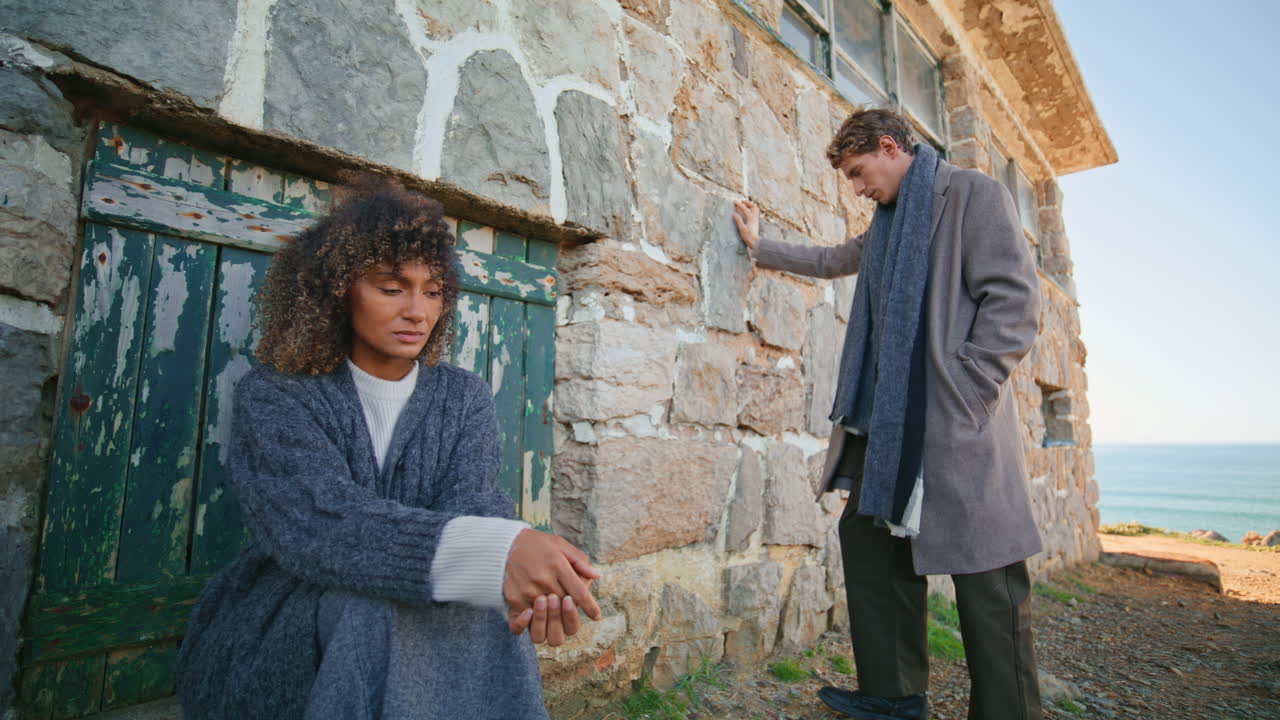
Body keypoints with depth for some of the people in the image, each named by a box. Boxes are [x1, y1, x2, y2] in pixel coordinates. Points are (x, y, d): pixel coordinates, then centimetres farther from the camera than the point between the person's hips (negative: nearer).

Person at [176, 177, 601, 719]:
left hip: (417, 630, 2)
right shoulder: (272, 396, -8)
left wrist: (521, 567, -40)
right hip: (278, 637, -1)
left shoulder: (465, 399, 2)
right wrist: (496, 552, -43)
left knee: (478, 609, -29)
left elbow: (471, 501, -14)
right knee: (371, 607, -31)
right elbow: (319, 522, -26)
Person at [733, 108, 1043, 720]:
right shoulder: (887, 222, 23)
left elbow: (1015, 298, -11)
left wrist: (965, 394, -16)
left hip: (956, 423, -8)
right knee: (868, 536, 11)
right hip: (887, 419, 9)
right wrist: (761, 246, 41)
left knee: (984, 576, -3)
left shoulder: (973, 194, -2)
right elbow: (830, 260, 38)